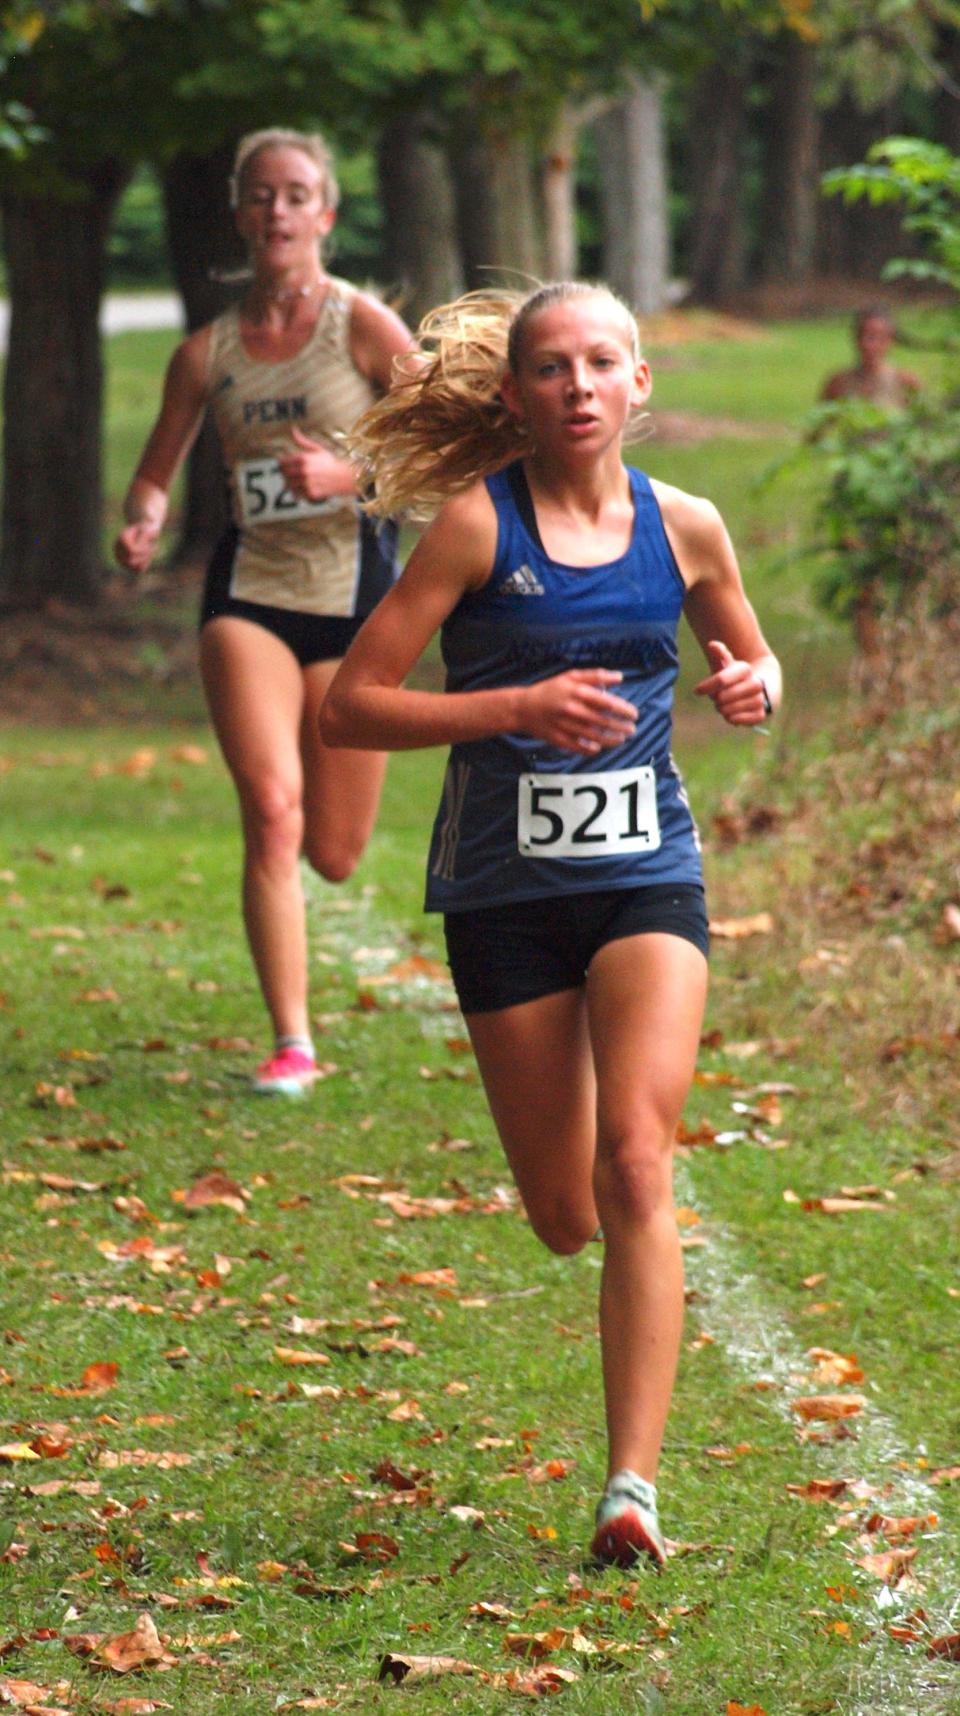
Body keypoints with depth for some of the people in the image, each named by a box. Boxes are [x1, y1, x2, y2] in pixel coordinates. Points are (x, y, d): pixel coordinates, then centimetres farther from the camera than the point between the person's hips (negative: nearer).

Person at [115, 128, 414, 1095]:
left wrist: (349, 474, -21)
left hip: (353, 590, -1)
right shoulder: (207, 352, 5)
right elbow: (157, 469, 14)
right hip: (249, 591, 1)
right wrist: (143, 526, -8)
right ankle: (290, 1045, -12)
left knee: (333, 856, 3)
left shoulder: (363, 327, -5)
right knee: (270, 809, -19)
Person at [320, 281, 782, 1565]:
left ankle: (633, 1488, -21)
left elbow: (754, 658, 22)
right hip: (506, 892, -1)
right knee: (564, 1218, 5)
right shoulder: (478, 523, -7)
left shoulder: (684, 528, 3)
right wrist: (521, 706, -20)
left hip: (648, 879, 1)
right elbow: (349, 706, -9)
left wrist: (751, 687, -3)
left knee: (635, 1161, -19)